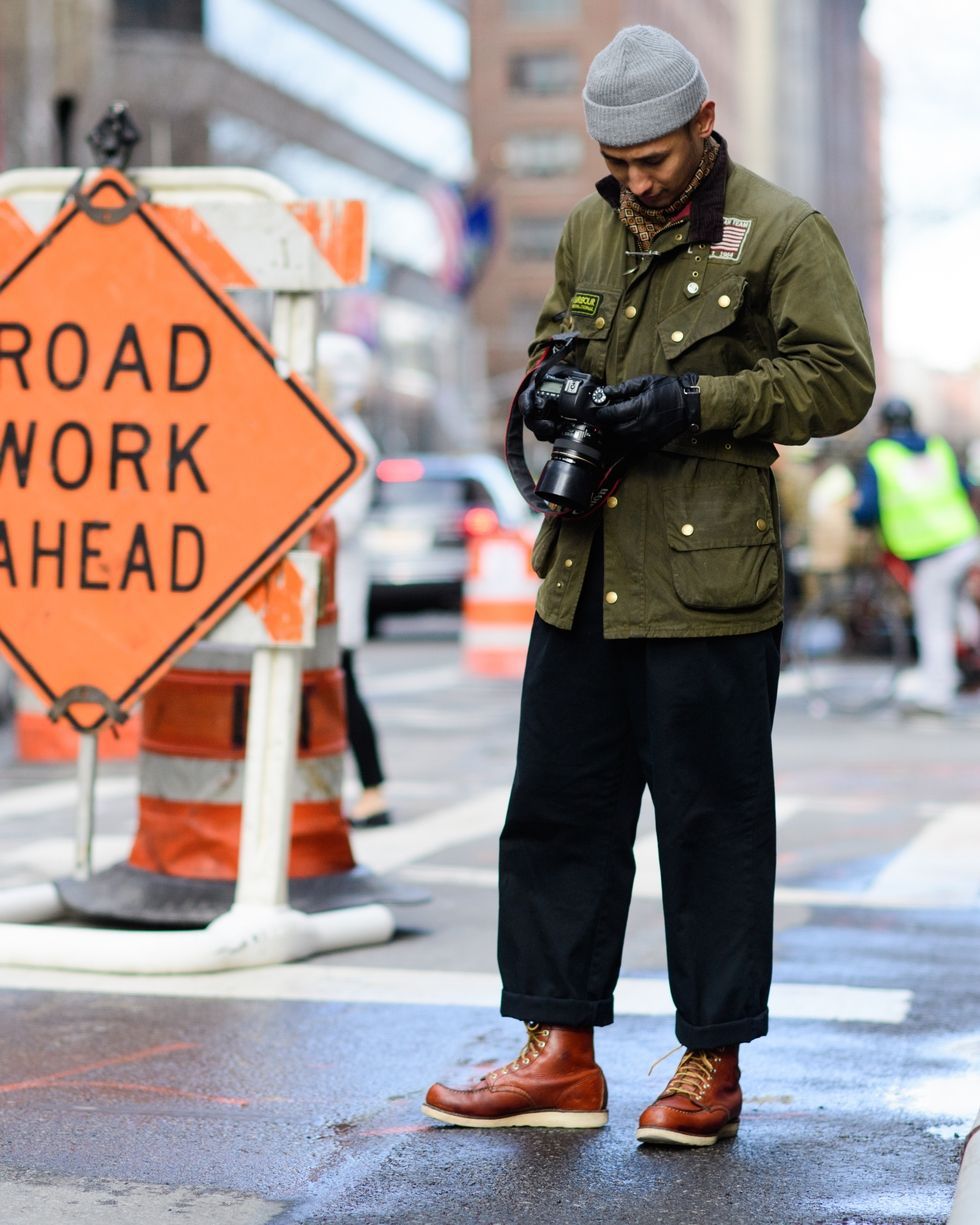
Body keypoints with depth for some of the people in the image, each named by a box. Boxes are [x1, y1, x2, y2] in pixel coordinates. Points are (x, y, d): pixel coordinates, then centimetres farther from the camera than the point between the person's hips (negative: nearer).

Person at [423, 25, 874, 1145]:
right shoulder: (589, 229, 15)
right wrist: (544, 391, 4)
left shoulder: (780, 233, -4)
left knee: (713, 823, 1)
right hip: (583, 577, 6)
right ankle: (559, 1054, 18)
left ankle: (711, 1065, 13)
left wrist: (691, 403, -16)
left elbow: (837, 380, -7)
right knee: (556, 808, 8)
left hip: (710, 585, -6)